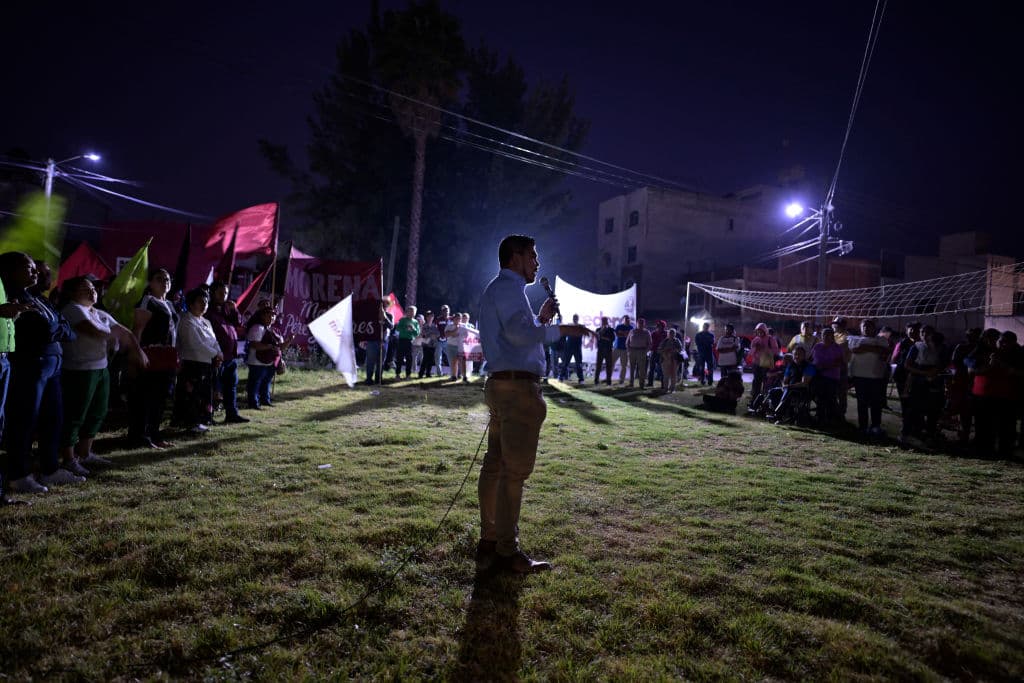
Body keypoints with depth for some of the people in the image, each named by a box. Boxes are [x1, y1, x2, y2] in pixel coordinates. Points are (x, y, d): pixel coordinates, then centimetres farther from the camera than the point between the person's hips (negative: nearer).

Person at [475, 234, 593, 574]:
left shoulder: (496, 290, 25)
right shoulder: (509, 287, -8)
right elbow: (520, 332, -23)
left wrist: (540, 318, 22)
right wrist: (560, 329, -16)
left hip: (501, 384, 11)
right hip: (518, 386, -11)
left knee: (496, 464, 10)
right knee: (515, 470, -7)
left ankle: (489, 542, 16)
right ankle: (507, 551, -1)